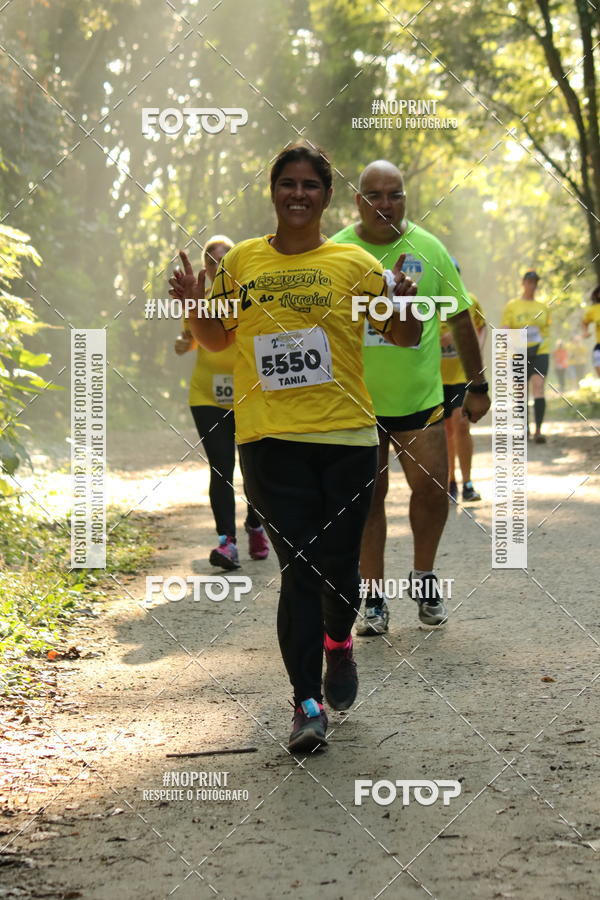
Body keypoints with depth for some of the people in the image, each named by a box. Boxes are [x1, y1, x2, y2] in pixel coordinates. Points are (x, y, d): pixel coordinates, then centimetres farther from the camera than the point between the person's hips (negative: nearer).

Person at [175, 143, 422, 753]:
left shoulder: (355, 264, 5)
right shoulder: (241, 261, 10)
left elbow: (403, 337, 9)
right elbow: (216, 339, 21)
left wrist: (405, 307, -13)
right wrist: (194, 305, 1)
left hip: (346, 435, 0)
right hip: (270, 438, 0)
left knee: (338, 566, 3)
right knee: (298, 569, -5)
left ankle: (338, 642, 37)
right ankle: (307, 702, 2)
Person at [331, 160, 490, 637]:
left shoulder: (430, 249, -1)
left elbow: (461, 319, 6)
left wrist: (478, 386, 7)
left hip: (420, 396, 1)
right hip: (356, 400, 0)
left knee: (433, 489, -2)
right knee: (368, 496, 4)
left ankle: (423, 576, 24)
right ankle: (375, 600, 15)